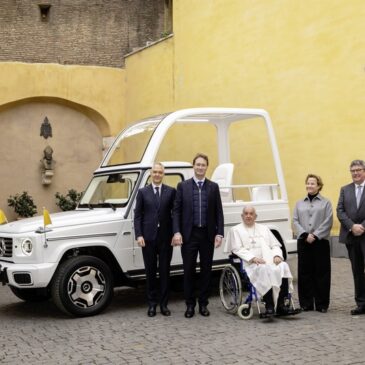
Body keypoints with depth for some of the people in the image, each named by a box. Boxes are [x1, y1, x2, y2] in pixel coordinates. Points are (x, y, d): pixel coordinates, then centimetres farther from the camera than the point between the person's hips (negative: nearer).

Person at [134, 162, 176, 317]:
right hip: (148, 238, 0)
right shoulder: (143, 192, 6)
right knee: (150, 271, 7)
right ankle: (152, 304, 16)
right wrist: (139, 235, -7)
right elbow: (137, 215, 3)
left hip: (165, 237, 0)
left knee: (164, 271, 5)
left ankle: (163, 304, 14)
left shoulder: (171, 191, 5)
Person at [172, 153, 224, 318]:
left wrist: (219, 233, -3)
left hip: (207, 235, 1)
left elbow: (219, 212, 5)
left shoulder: (213, 187, 7)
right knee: (189, 270, 4)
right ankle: (190, 304, 14)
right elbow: (176, 211, 0)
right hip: (189, 234, -1)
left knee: (206, 270, 7)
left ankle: (203, 304, 18)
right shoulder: (183, 186, 3)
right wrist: (177, 232, -10)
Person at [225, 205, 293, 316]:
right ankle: (269, 306, -35)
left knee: (283, 266, -28)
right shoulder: (236, 230, 16)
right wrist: (253, 258, -14)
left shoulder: (263, 228, 28)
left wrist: (277, 256, -2)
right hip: (251, 264, -4)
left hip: (271, 261, 4)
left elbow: (275, 245, 21)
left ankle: (281, 304, -27)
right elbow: (238, 249, 2)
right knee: (264, 270, -37)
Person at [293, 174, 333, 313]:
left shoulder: (325, 203, 4)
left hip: (321, 242, -2)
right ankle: (306, 303, 12)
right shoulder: (299, 203, 13)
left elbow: (328, 222, -4)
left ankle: (322, 304, 9)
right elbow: (295, 221, 5)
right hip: (303, 242, 2)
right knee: (304, 273, 3)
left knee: (321, 273, 1)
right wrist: (305, 235, -10)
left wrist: (315, 236, -13)